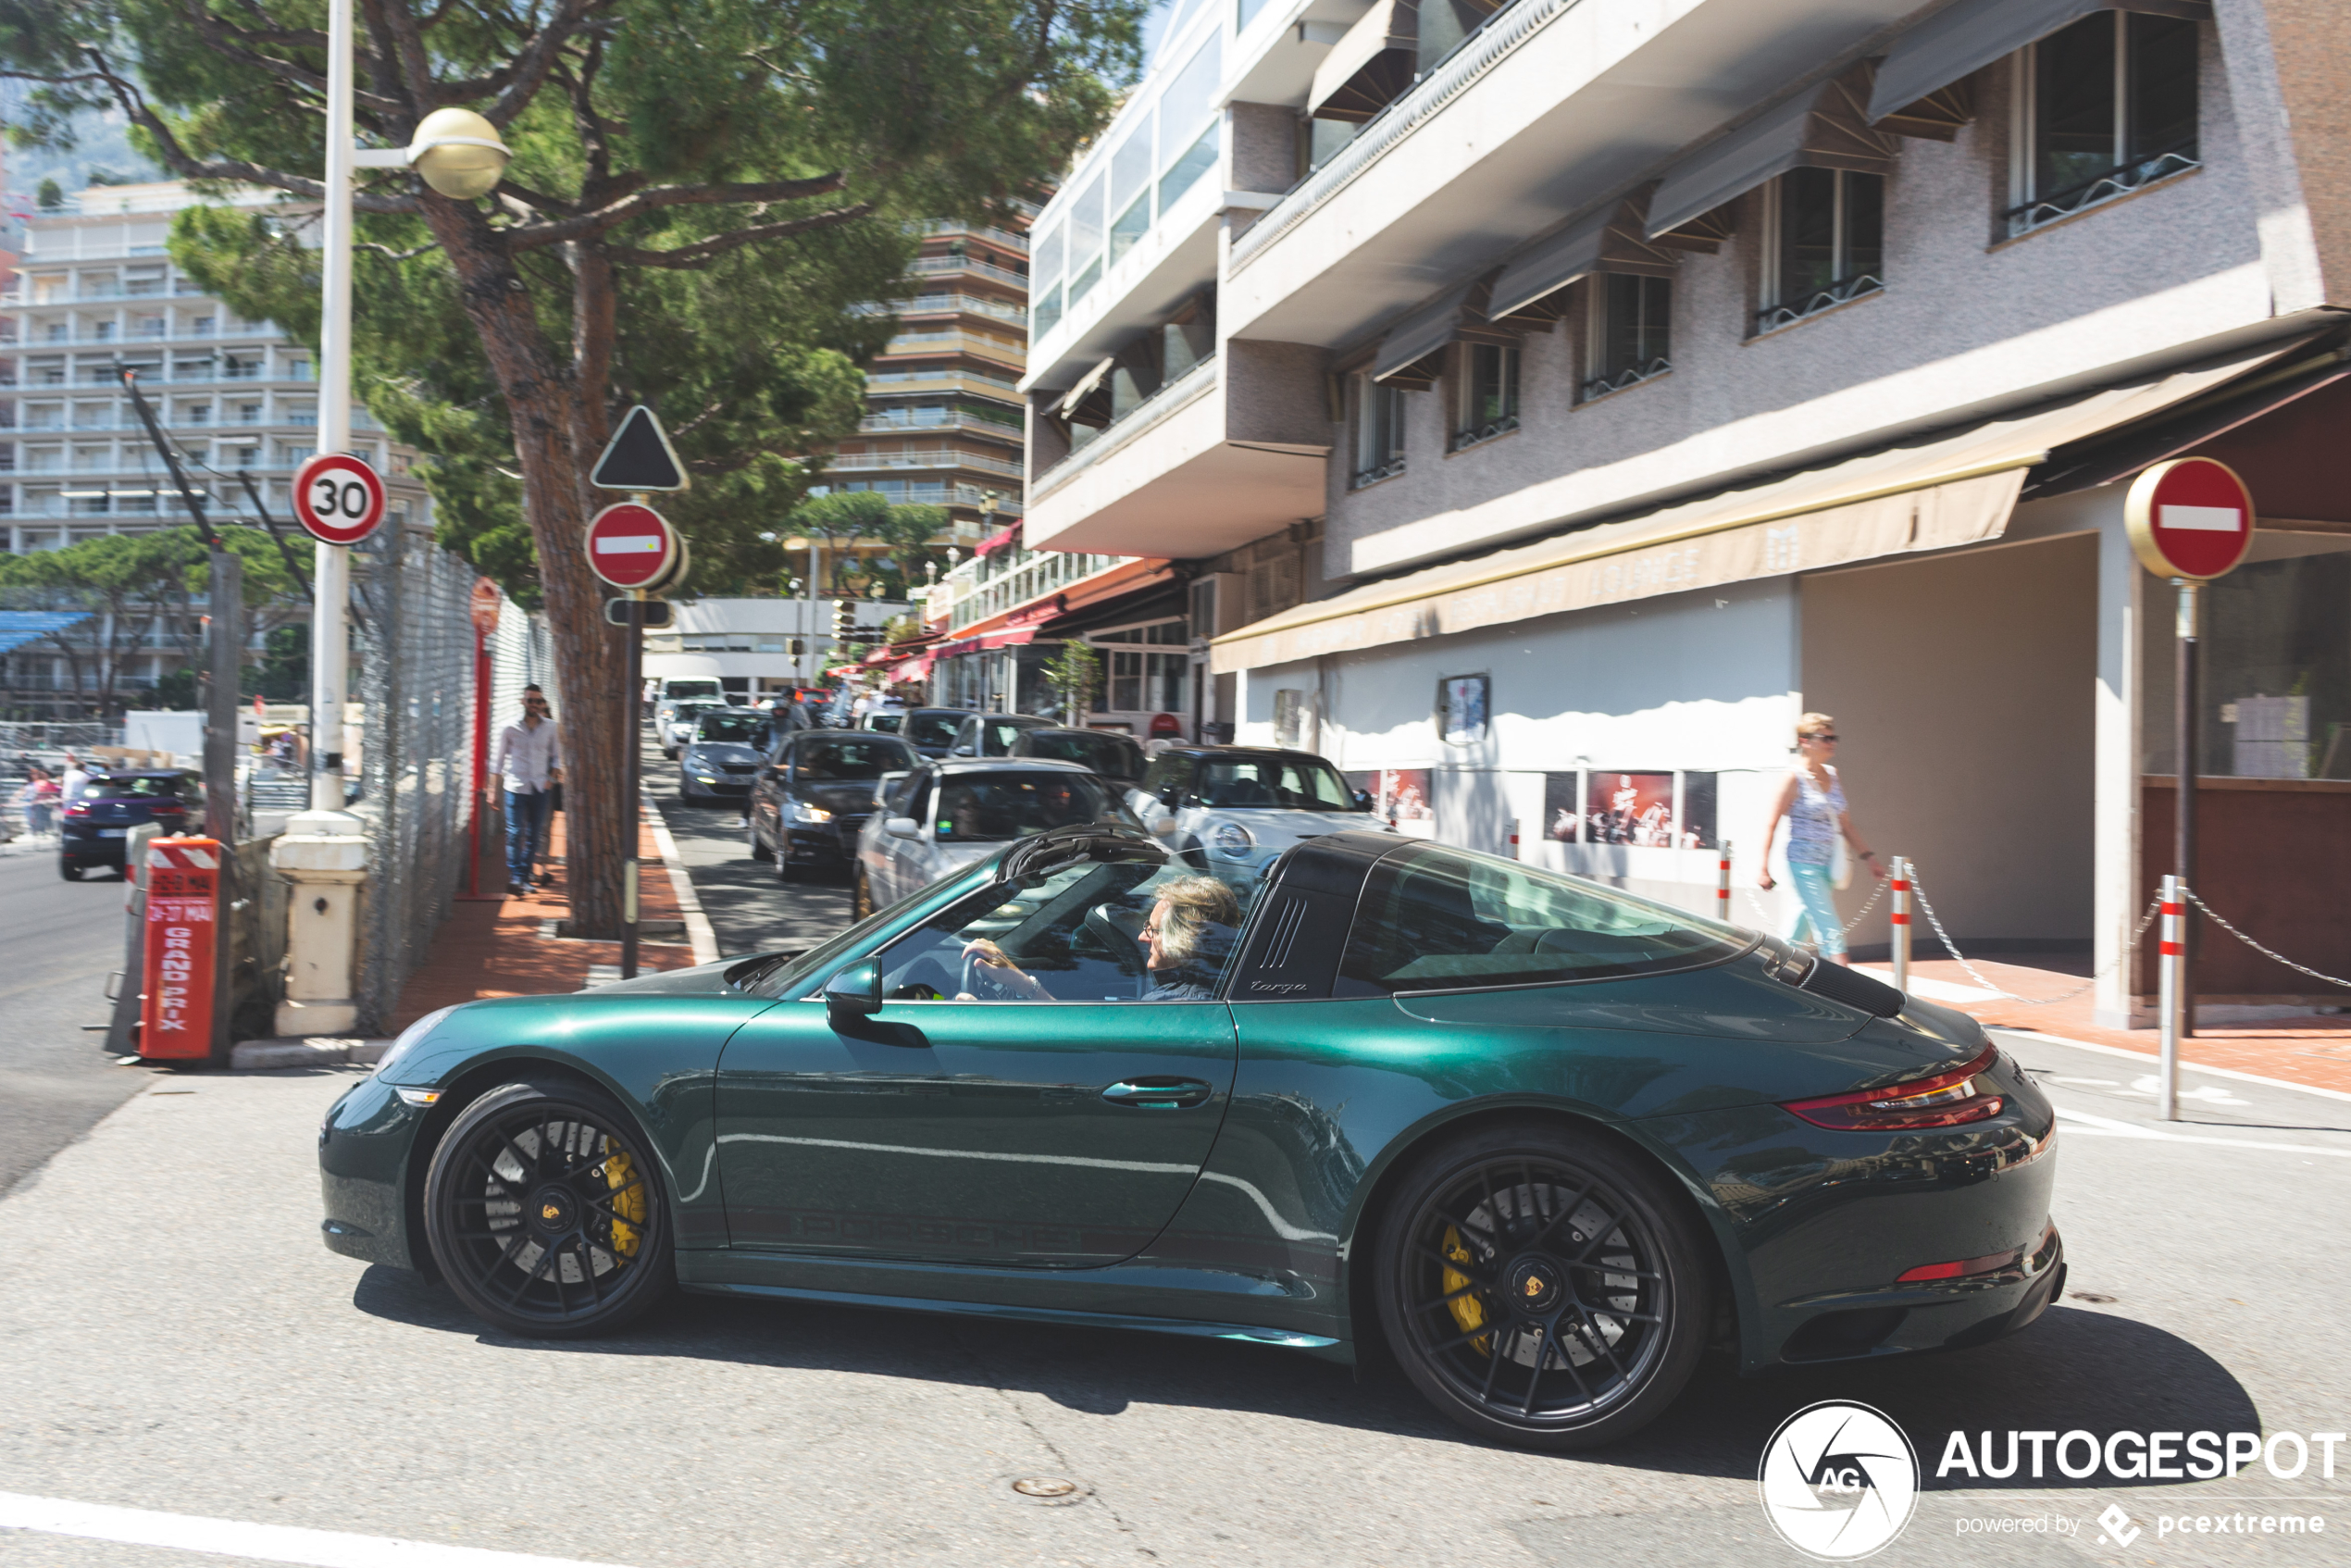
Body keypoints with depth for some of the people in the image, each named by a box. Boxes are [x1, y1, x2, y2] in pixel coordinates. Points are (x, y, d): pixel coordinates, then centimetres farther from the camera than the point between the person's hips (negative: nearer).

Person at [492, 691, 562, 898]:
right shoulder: (511, 728, 1)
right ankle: (515, 878, -3)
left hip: (540, 788, 2)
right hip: (515, 787, -2)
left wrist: (553, 776, -3)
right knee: (515, 833, -7)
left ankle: (525, 876, 15)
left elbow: (556, 755, 15)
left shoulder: (550, 727, 5)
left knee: (535, 835, 4)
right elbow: (499, 758, 8)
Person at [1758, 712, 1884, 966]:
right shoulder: (1794, 778, -9)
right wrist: (1764, 869, -12)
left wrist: (1868, 857, 13)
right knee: (1831, 933, -11)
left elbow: (1846, 825, 18)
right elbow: (1770, 825, -8)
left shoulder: (1833, 777, 11)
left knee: (1797, 934, 11)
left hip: (1828, 864, 7)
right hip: (1803, 863, -7)